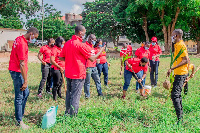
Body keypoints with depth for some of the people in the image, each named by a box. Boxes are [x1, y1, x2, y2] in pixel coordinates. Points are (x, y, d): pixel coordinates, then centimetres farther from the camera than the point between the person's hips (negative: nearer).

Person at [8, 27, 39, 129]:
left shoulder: (20, 39, 10)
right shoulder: (22, 43, -22)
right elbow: (22, 64, -24)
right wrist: (25, 81, -21)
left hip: (15, 70, 10)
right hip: (17, 72, -10)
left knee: (26, 93, 16)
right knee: (19, 97, -2)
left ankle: (20, 116, 26)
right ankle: (20, 122, 8)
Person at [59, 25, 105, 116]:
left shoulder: (67, 43, 6)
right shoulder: (81, 45, -15)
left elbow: (61, 57, 11)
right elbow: (92, 58, -11)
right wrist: (100, 51, 5)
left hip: (68, 73, 7)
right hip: (78, 74, -7)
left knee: (69, 93, 18)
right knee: (75, 95, 0)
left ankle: (67, 113, 29)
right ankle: (73, 115, 5)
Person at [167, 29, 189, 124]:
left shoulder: (181, 45, -15)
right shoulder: (177, 45, 16)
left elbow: (185, 60, -21)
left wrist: (172, 69, -24)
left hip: (180, 74, -11)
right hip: (179, 73, 11)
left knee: (175, 95, -13)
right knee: (177, 94, 18)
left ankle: (180, 118, -12)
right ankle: (181, 113, 29)